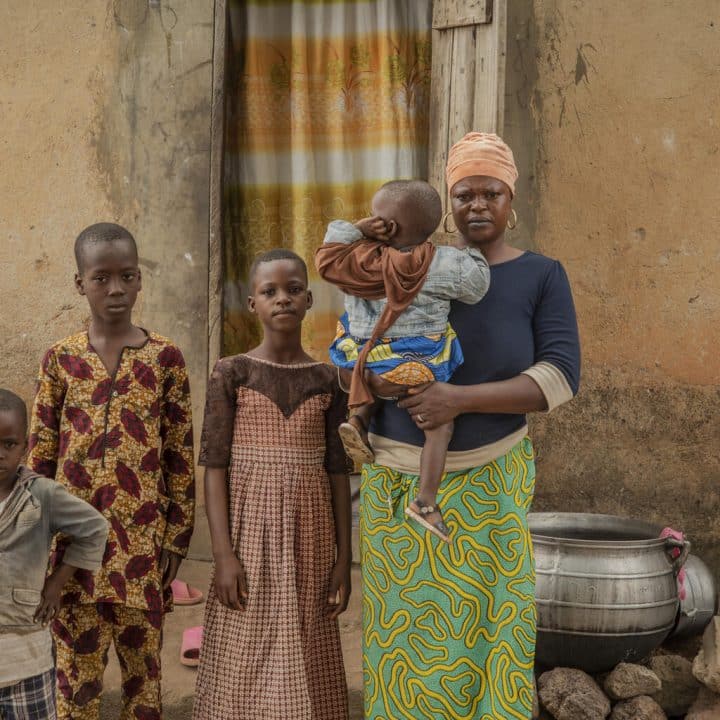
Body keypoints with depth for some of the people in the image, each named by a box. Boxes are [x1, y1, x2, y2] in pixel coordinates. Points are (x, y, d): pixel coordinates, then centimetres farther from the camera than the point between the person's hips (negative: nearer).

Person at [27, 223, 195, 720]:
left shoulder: (165, 357, -1)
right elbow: (40, 454, 6)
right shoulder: (61, 359, 2)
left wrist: (177, 538, -1)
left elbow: (181, 454, 1)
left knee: (143, 657, 9)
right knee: (76, 663, 6)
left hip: (142, 537, -1)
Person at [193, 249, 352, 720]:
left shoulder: (327, 380, 6)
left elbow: (337, 471, 6)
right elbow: (214, 466, -5)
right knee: (244, 662, 0)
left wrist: (344, 558, 2)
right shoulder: (232, 373, -2)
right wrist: (224, 554, -13)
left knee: (304, 666, 6)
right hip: (250, 529, -2)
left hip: (307, 535, 2)